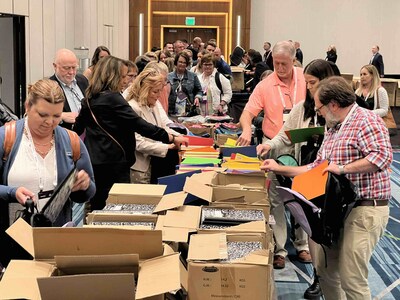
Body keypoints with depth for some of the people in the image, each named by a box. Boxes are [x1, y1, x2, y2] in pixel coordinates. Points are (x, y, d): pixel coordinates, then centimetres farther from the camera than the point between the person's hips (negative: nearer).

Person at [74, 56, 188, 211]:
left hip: (94, 161, 9)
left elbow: (78, 126, 19)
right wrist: (172, 138, -18)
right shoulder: (113, 98, -16)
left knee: (98, 207, 15)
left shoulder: (90, 97, 10)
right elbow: (138, 124, -21)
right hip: (113, 162, -9)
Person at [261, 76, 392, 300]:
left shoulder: (366, 121, -13)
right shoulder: (334, 129, 17)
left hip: (365, 210, -10)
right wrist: (280, 169, 18)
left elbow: (383, 156, -27)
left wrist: (342, 168, -27)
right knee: (325, 269, 16)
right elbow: (317, 168, 20)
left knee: (351, 279, -8)